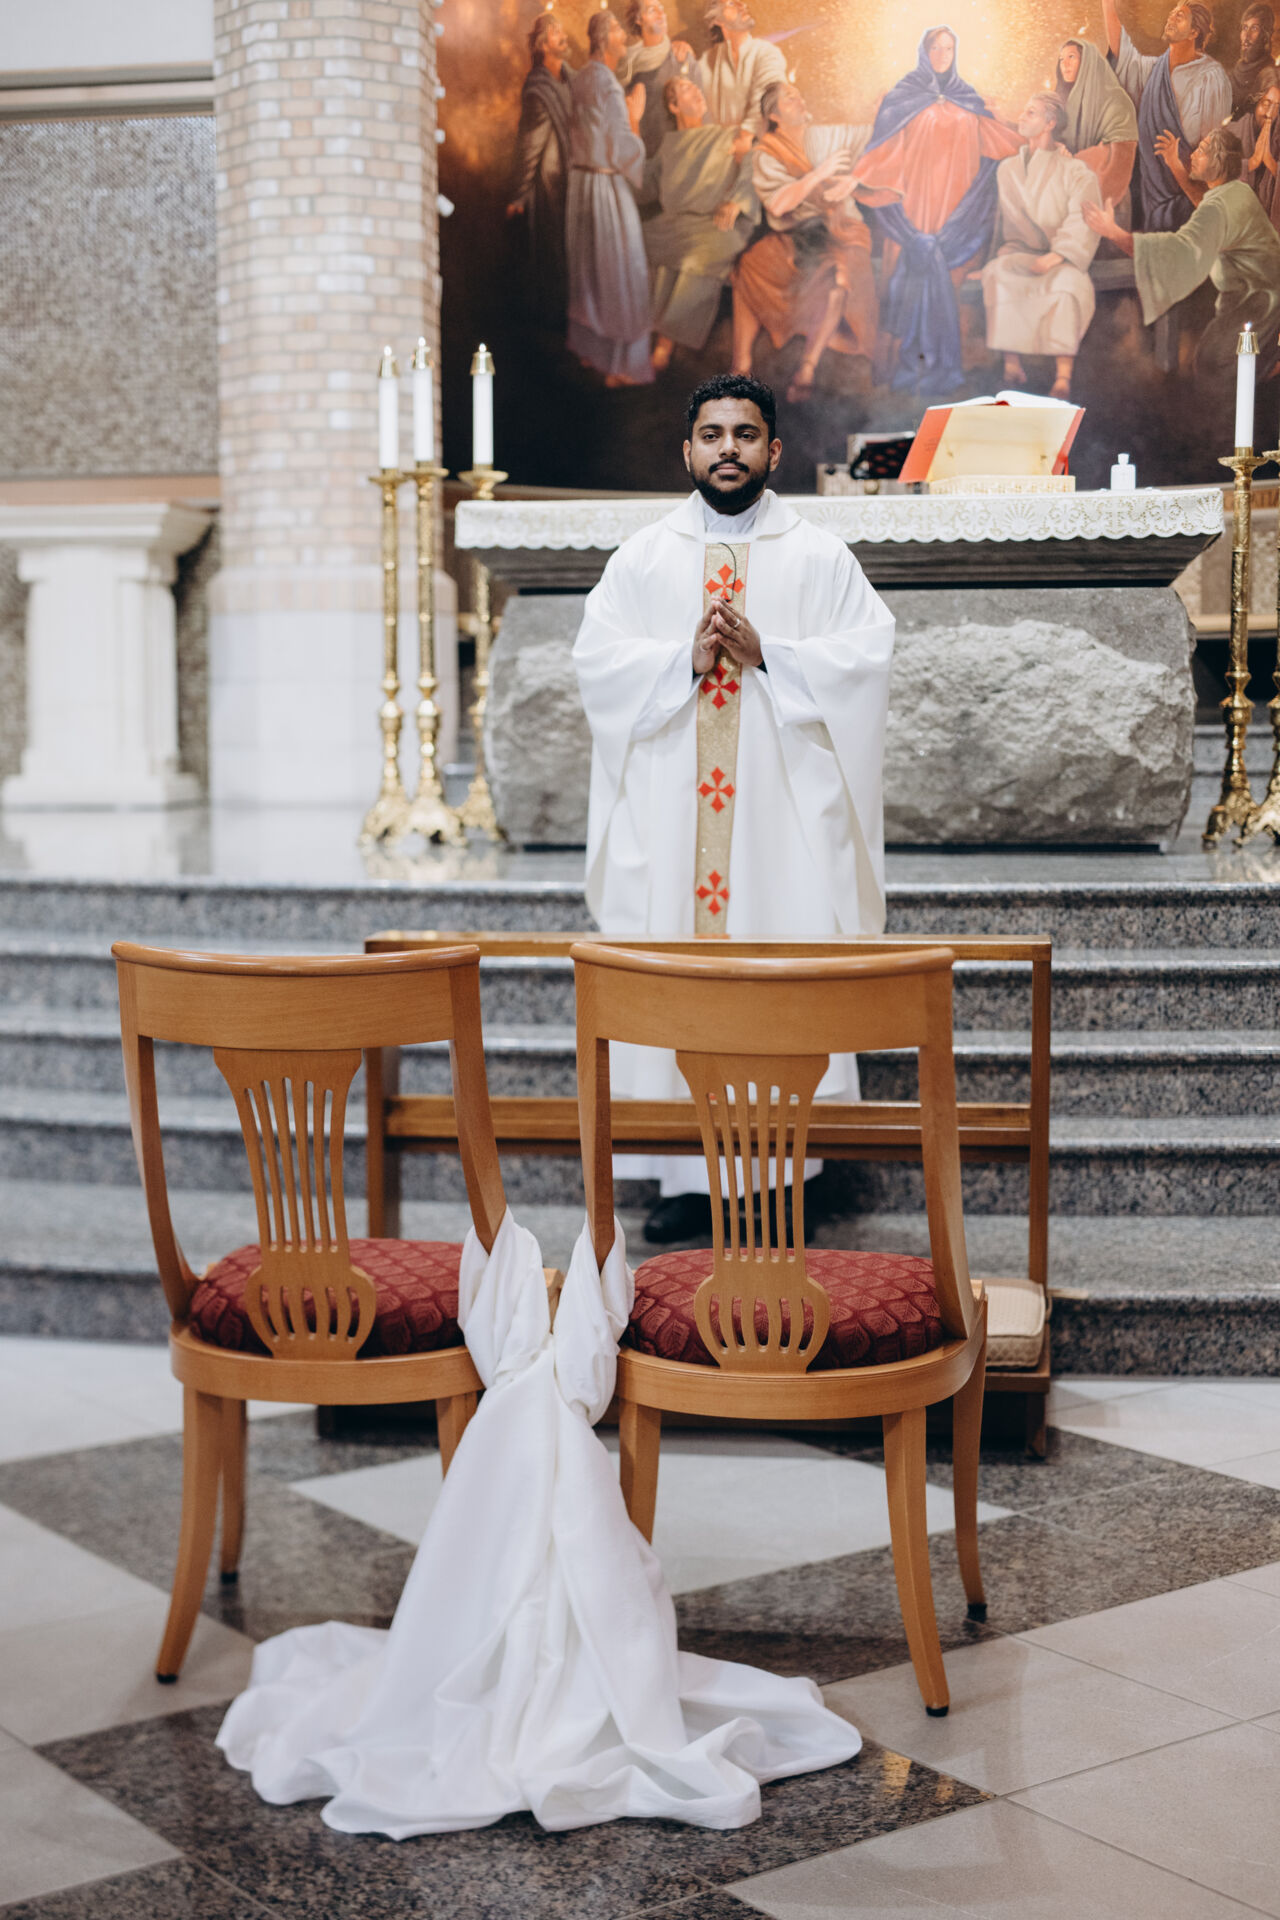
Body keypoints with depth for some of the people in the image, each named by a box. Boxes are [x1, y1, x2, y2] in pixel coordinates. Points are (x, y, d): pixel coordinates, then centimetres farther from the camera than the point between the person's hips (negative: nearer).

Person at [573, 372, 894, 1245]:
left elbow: (867, 654, -2)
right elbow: (598, 658, 2)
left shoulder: (820, 556, 8)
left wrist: (764, 654, -13)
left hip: (785, 812, -1)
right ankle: (690, 1175, 2)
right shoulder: (642, 559, 12)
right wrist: (687, 658, -13)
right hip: (671, 807, 2)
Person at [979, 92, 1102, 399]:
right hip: (1016, 254, 2)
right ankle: (1012, 366, -36)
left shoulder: (1075, 171, 8)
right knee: (996, 274, -34)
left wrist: (1057, 254, -22)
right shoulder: (1007, 169, 22)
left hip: (1060, 260, -2)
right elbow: (1000, 217, 18)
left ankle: (1063, 377, -41)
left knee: (1068, 281, -38)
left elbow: (1082, 223, -5)